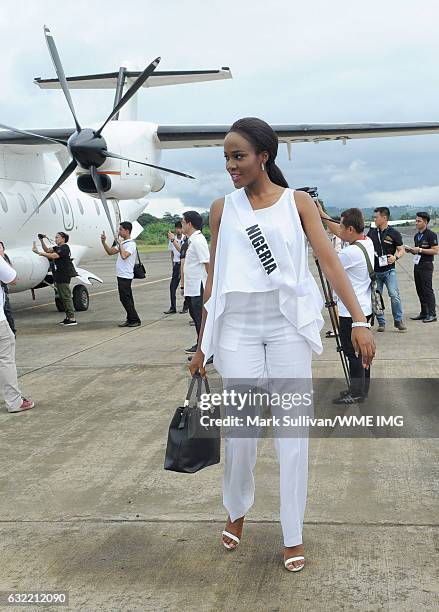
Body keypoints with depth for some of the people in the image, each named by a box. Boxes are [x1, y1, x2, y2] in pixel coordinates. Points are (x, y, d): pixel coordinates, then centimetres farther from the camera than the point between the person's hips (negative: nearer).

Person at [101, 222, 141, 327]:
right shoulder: (122, 243, 17)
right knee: (127, 299, 12)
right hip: (121, 275, 10)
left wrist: (120, 244, -19)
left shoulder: (131, 244, -13)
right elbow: (110, 252, 19)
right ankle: (130, 319, 16)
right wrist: (104, 242, 8)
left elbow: (124, 256, -29)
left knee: (125, 298, -8)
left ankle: (135, 320, -3)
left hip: (125, 275, -10)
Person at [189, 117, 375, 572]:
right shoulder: (223, 208, 8)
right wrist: (202, 345, 11)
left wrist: (358, 320, -12)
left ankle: (293, 536, 17)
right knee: (238, 428, 4)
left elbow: (329, 261, -3)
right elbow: (214, 278, 10)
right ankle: (237, 510, 33)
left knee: (292, 429, 3)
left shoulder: (297, 202, 3)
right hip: (237, 326, 1)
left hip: (287, 323, -1)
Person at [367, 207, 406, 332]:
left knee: (394, 295, -14)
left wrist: (395, 257, -19)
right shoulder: (372, 232, 9)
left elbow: (401, 250, -1)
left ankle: (399, 320, -1)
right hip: (374, 270, 4)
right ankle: (381, 323, 12)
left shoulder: (394, 233, -3)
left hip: (389, 270, -4)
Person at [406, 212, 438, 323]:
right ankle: (424, 313, 16)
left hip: (426, 265, -8)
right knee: (420, 290, 9)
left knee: (427, 290, -7)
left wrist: (420, 250, -18)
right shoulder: (417, 236, 15)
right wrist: (411, 250, 4)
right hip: (417, 265, 8)